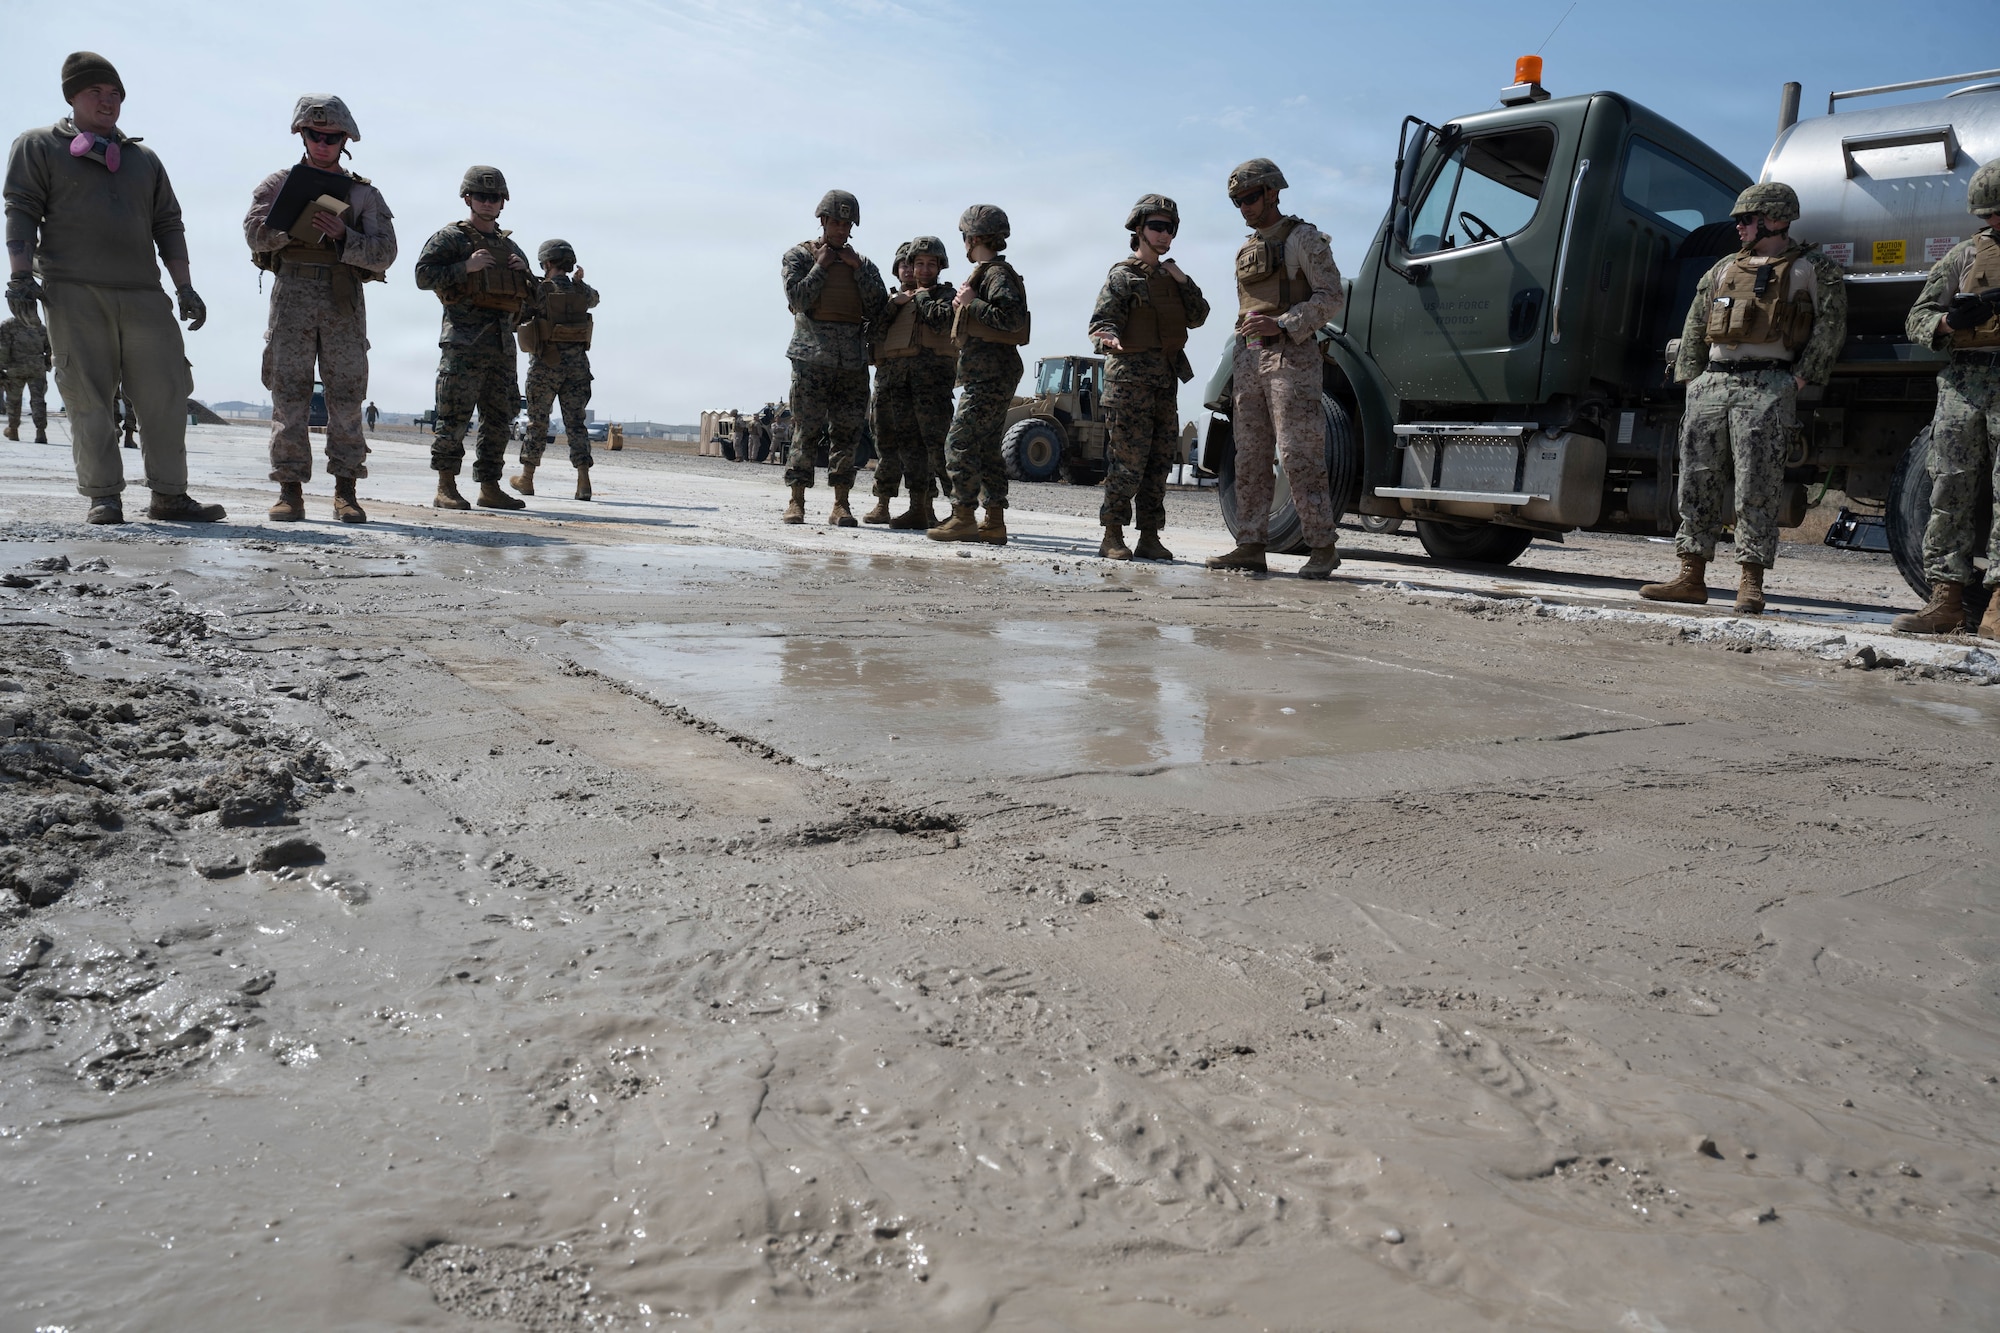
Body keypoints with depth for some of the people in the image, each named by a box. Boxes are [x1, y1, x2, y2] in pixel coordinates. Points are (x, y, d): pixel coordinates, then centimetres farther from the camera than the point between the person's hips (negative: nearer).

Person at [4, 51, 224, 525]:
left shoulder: (144, 158, 23)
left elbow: (167, 225, 21)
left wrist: (184, 287, 11)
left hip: (143, 294, 3)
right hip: (73, 292, -3)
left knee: (166, 393, -5)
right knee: (89, 397, -5)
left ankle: (169, 495, -1)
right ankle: (103, 496, -2)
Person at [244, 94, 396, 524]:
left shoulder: (364, 193, 14)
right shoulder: (280, 183, 15)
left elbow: (384, 253, 1)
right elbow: (254, 230, 1)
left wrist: (343, 235, -14)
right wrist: (295, 223, -15)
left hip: (344, 299, 0)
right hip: (292, 294, 0)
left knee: (347, 393, -2)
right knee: (289, 392, -4)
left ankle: (346, 489, 2)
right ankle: (290, 487, -1)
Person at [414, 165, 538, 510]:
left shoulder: (510, 247, 21)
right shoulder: (449, 238, 4)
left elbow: (531, 298, 25)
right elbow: (423, 275, -7)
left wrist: (525, 272, 5)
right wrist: (466, 267, -15)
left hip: (502, 343, 6)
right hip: (464, 341, -6)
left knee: (499, 418, 7)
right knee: (454, 417, -8)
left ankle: (490, 488, 13)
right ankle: (446, 489, -5)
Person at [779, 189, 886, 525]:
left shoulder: (862, 264, 18)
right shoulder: (799, 256, 9)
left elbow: (878, 309, 5)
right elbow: (798, 298, -7)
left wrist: (857, 267, 1)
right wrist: (822, 265, -2)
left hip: (853, 359, 3)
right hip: (812, 356, -3)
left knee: (847, 432, 0)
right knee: (806, 430, -6)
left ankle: (840, 504, 3)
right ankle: (797, 502, -2)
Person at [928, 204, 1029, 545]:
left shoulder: (997, 274, -11)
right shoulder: (987, 273, 20)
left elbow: (1012, 318, -25)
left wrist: (971, 302, -19)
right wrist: (961, 304, 12)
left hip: (990, 378, -10)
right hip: (989, 376, 10)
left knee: (959, 443, -10)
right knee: (986, 447, 10)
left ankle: (963, 517, -6)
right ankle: (994, 523, 12)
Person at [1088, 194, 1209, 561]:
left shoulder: (1170, 276, 20)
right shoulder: (1123, 275, -2)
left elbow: (1198, 318, 15)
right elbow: (1100, 321, -11)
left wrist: (1183, 280, 2)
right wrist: (1110, 340, -34)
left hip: (1165, 380, 7)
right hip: (1130, 377, -7)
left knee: (1160, 461, 6)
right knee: (1129, 459, -10)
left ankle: (1150, 537, 11)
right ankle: (1112, 536, -2)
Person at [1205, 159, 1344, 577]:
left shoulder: (1304, 238, -1)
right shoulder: (1248, 250, 22)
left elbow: (1331, 298, -8)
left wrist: (1281, 325, -20)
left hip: (1291, 357, -8)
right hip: (1250, 359, 8)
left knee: (1297, 456, -12)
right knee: (1250, 458, 4)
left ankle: (1323, 547, -7)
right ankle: (1250, 546, 7)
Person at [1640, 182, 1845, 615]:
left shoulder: (1810, 269, 6)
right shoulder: (1723, 270, 20)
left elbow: (1831, 326, 0)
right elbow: (1694, 330, 20)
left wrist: (1800, 377, -8)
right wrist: (1691, 380, 10)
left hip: (1766, 388, -5)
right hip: (1711, 384, 5)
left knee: (1757, 488, -7)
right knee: (1697, 482, 3)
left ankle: (1751, 584, -4)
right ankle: (1691, 578, 8)